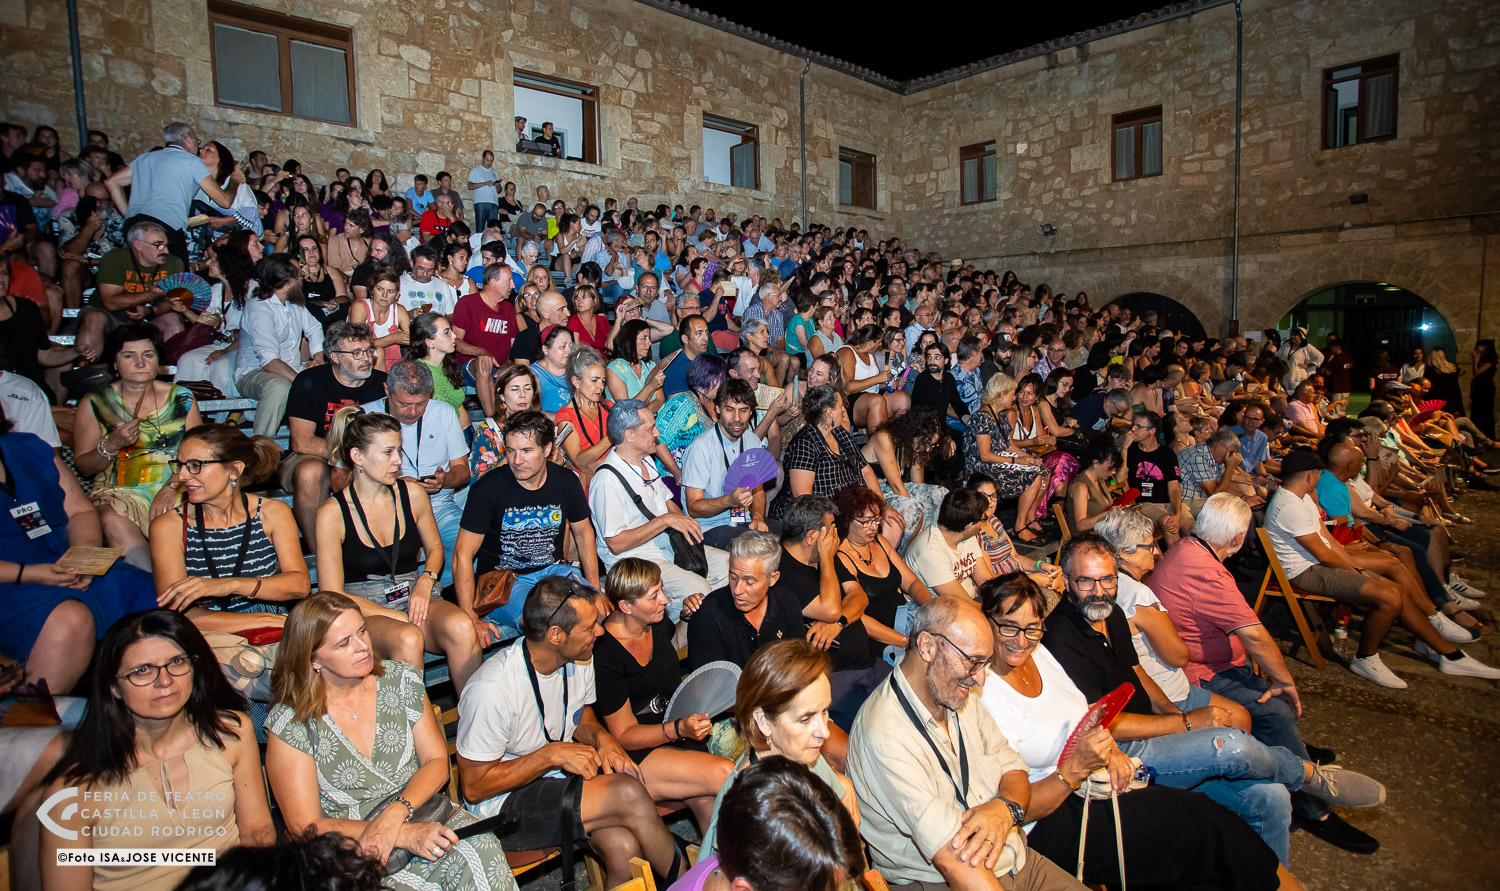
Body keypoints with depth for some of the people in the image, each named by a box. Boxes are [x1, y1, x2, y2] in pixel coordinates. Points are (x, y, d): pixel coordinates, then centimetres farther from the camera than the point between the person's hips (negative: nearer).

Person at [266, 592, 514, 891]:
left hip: (420, 812, 3)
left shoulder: (400, 680, 3)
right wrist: (405, 836, -19)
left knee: (481, 850, -29)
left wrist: (395, 813, -17)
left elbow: (437, 761, 4)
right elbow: (305, 827, -8)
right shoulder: (289, 724, -6)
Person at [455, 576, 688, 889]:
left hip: (559, 778, 6)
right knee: (628, 795, -26)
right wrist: (553, 754, -23)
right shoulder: (493, 689, -26)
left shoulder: (580, 659, -4)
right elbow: (474, 787, -17)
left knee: (624, 846, -27)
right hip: (502, 804, -6)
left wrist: (604, 739, -7)